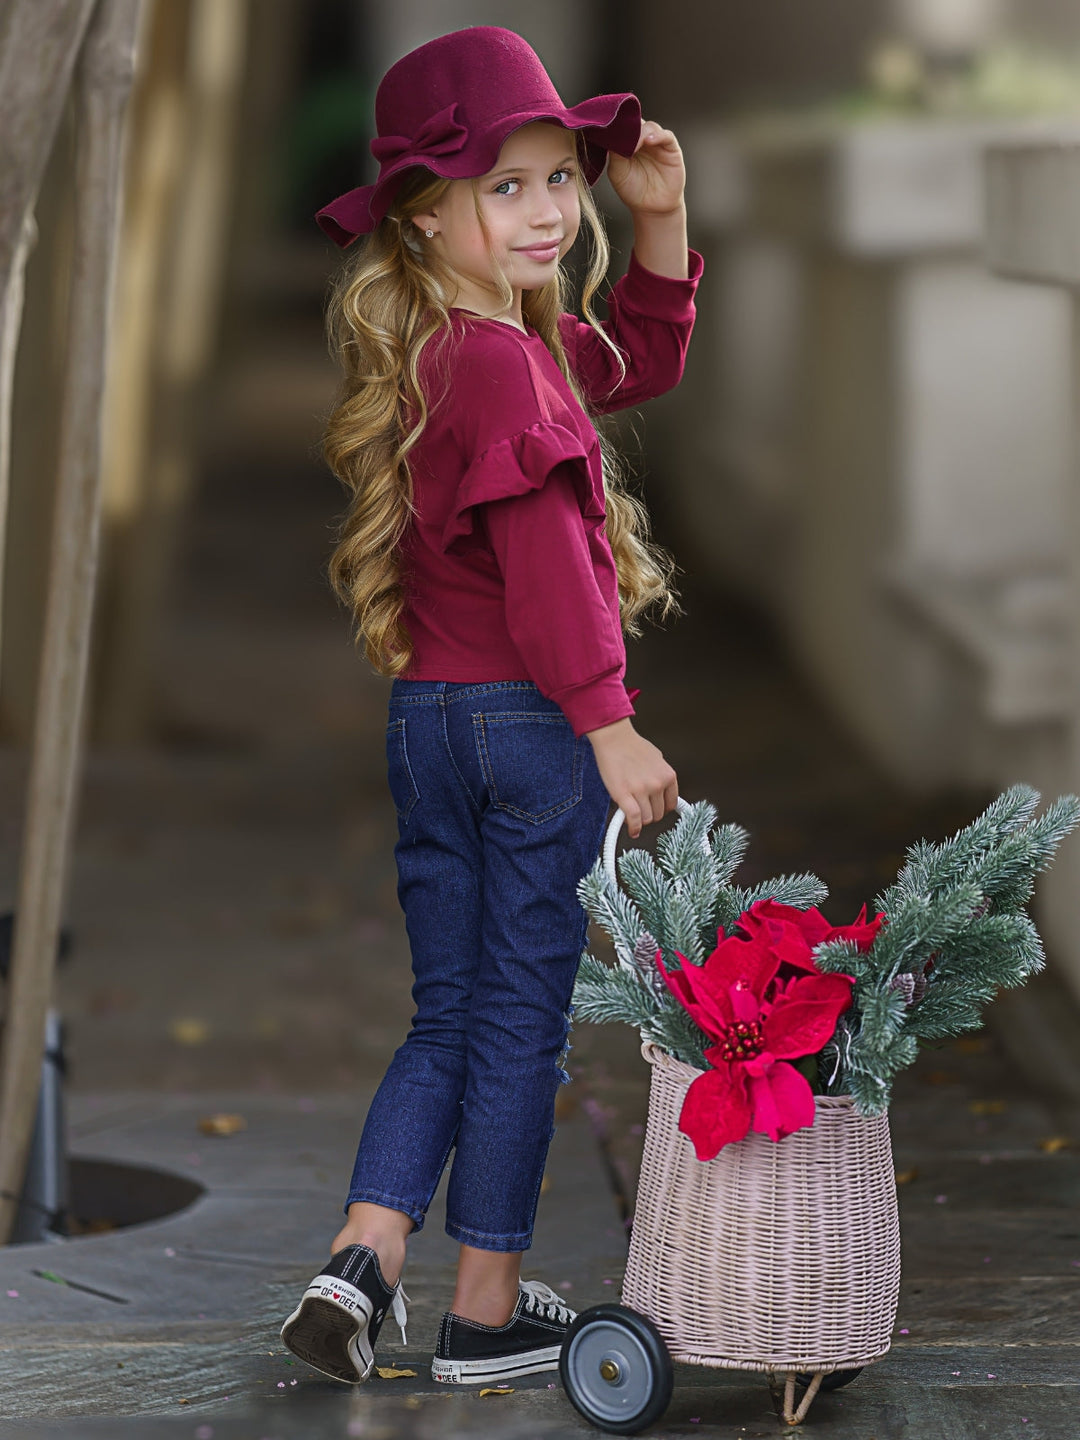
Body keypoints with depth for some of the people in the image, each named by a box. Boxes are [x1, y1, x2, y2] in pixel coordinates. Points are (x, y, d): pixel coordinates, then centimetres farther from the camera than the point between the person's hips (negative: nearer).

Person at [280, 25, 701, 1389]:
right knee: (522, 1018, 4)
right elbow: (542, 558, -22)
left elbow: (639, 357, 24)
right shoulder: (501, 363, -18)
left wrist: (659, 215, 12)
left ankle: (362, 1258, 3)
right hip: (531, 717, -8)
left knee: (447, 1017, 15)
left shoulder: (464, 348, 11)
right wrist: (611, 726, -18)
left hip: (426, 717, 8)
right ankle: (487, 1308, 13)